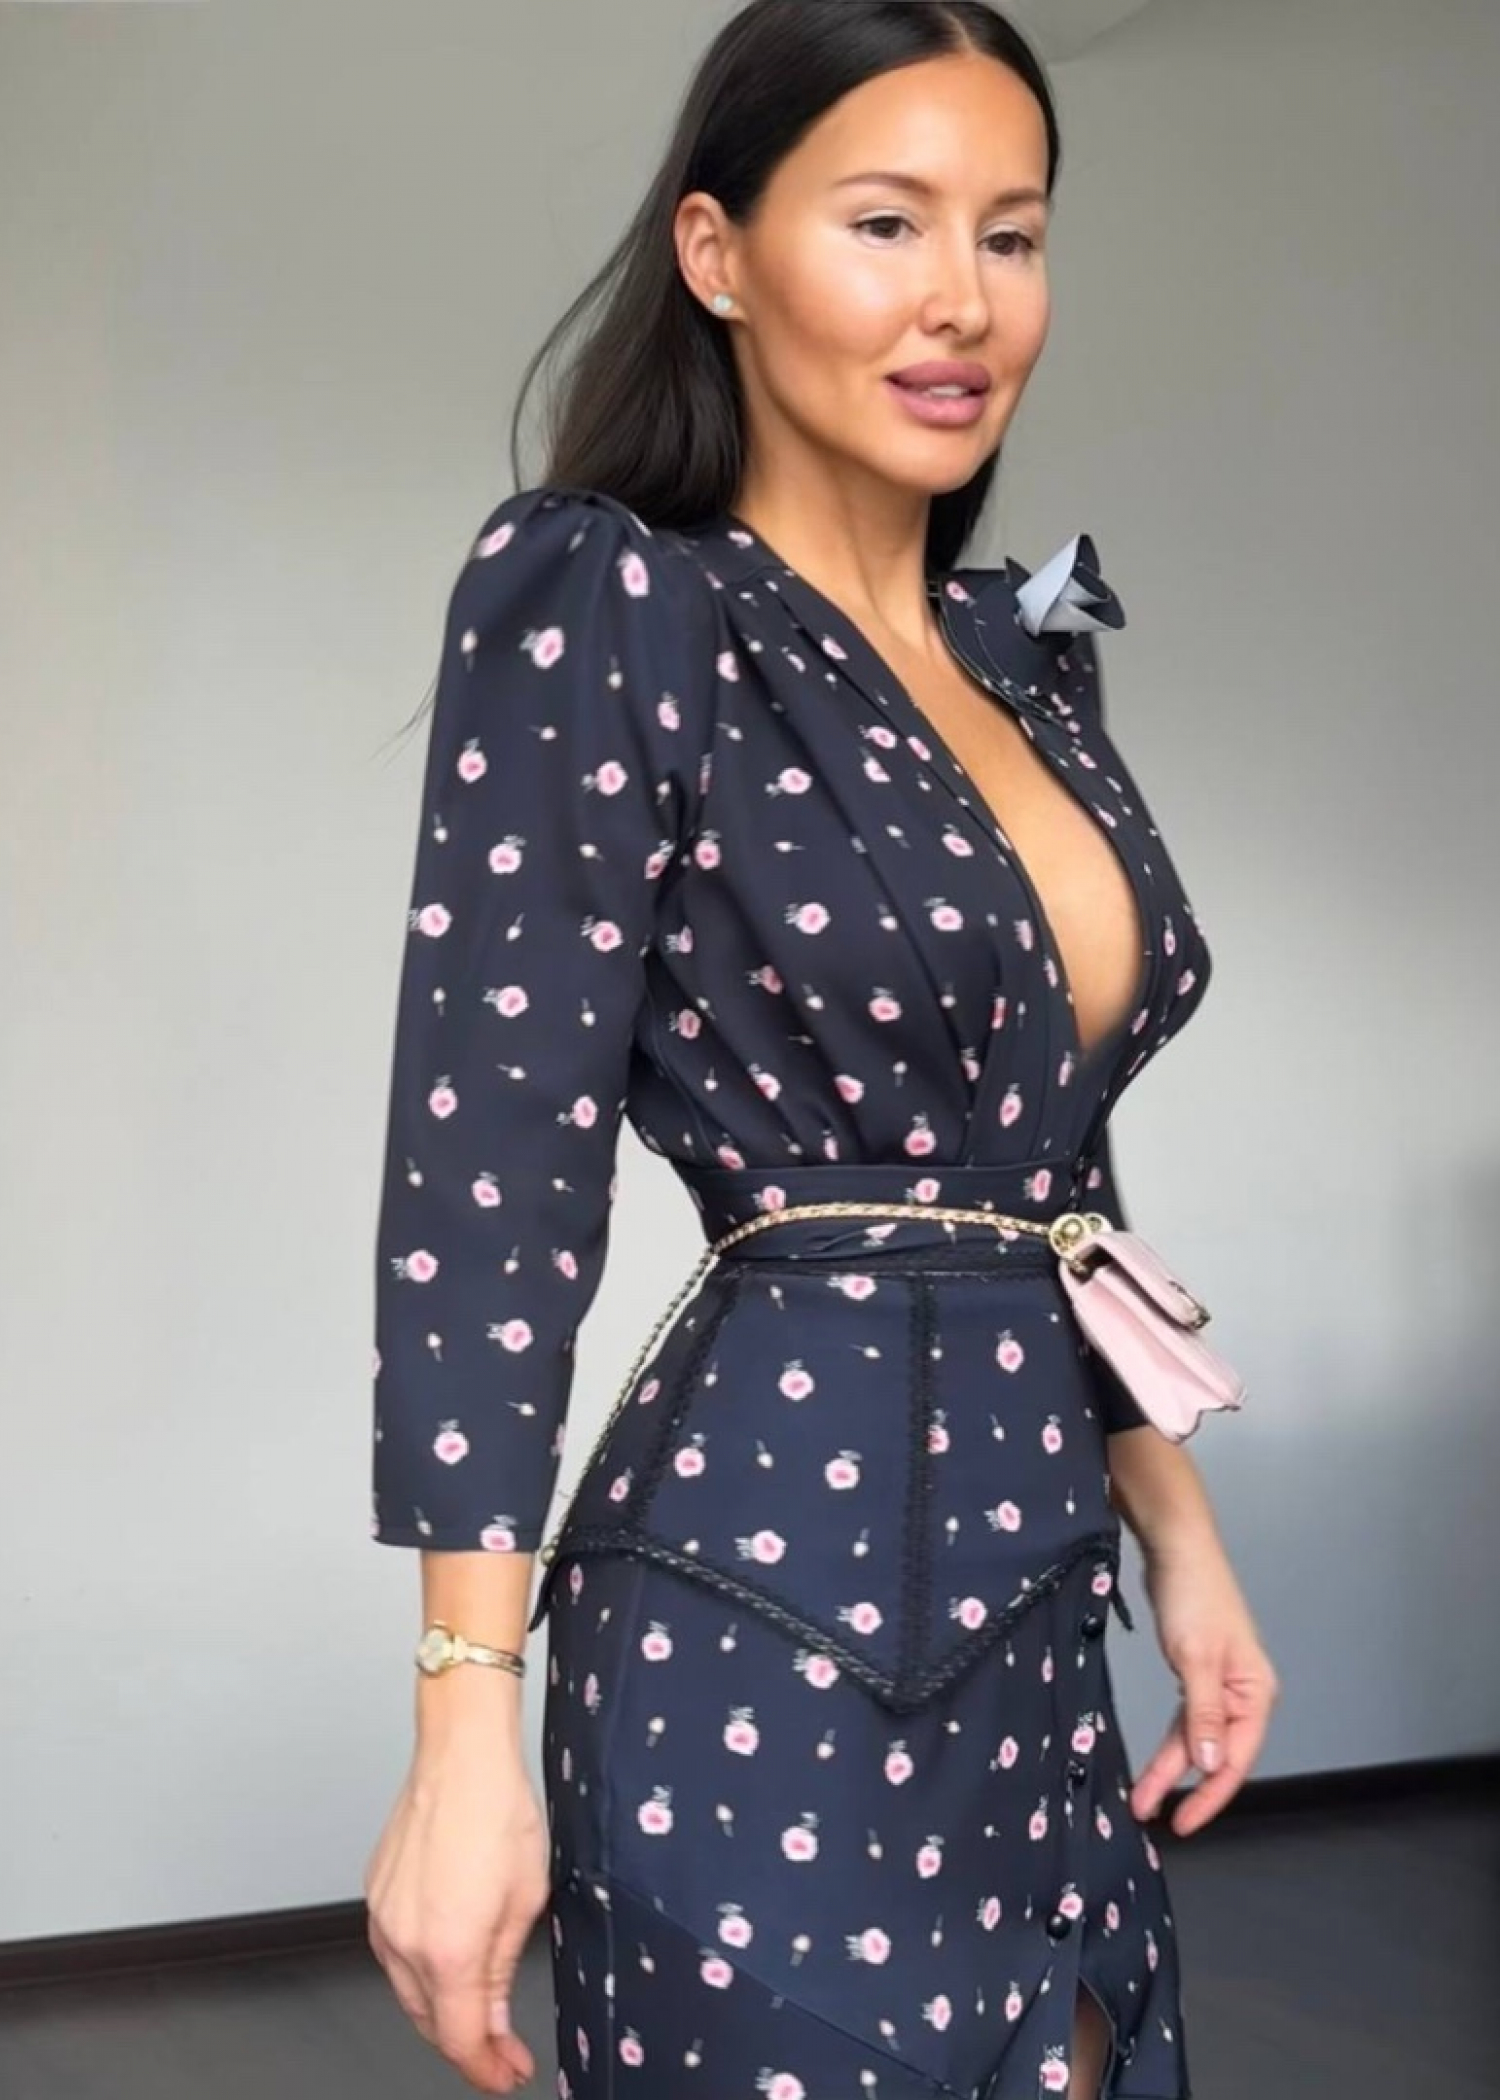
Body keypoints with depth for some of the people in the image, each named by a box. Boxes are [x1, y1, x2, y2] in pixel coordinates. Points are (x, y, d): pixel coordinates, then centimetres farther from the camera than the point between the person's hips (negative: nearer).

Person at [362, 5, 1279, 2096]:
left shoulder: (1026, 656, 12)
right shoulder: (601, 602, -10)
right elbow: (491, 1175, -15)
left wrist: (1179, 1532, 14)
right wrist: (467, 1729, -18)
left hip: (1028, 1617, 7)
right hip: (781, 1602, -7)